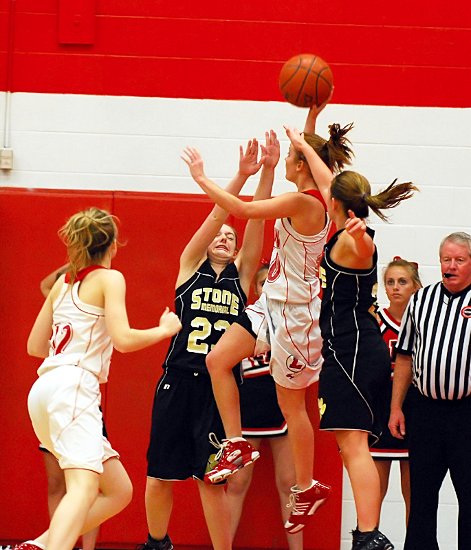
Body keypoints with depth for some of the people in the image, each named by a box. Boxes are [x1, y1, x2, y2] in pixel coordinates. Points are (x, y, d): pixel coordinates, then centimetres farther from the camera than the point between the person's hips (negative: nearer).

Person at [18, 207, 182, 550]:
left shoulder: (63, 283, 23)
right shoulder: (109, 278, 3)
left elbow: (35, 346, 26)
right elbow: (123, 339, -10)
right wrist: (166, 329, 7)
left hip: (46, 390, 8)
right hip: (73, 386, -8)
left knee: (119, 491, 11)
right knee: (85, 485, -27)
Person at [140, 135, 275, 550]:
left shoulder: (241, 275, 11)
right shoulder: (190, 266, 7)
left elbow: (256, 221, 1)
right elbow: (216, 216, -5)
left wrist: (268, 171, -9)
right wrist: (241, 176, -17)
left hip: (221, 387, 0)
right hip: (179, 381, 0)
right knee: (162, 474, 6)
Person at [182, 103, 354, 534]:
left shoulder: (302, 201, -23)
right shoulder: (314, 198, 2)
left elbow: (243, 210, -24)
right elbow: (309, 151, 25)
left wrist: (201, 177, -14)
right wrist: (312, 117, 21)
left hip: (294, 312, -8)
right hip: (273, 303, 8)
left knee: (291, 403, 4)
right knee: (218, 360, 2)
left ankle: (308, 489, 17)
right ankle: (237, 446, 9)